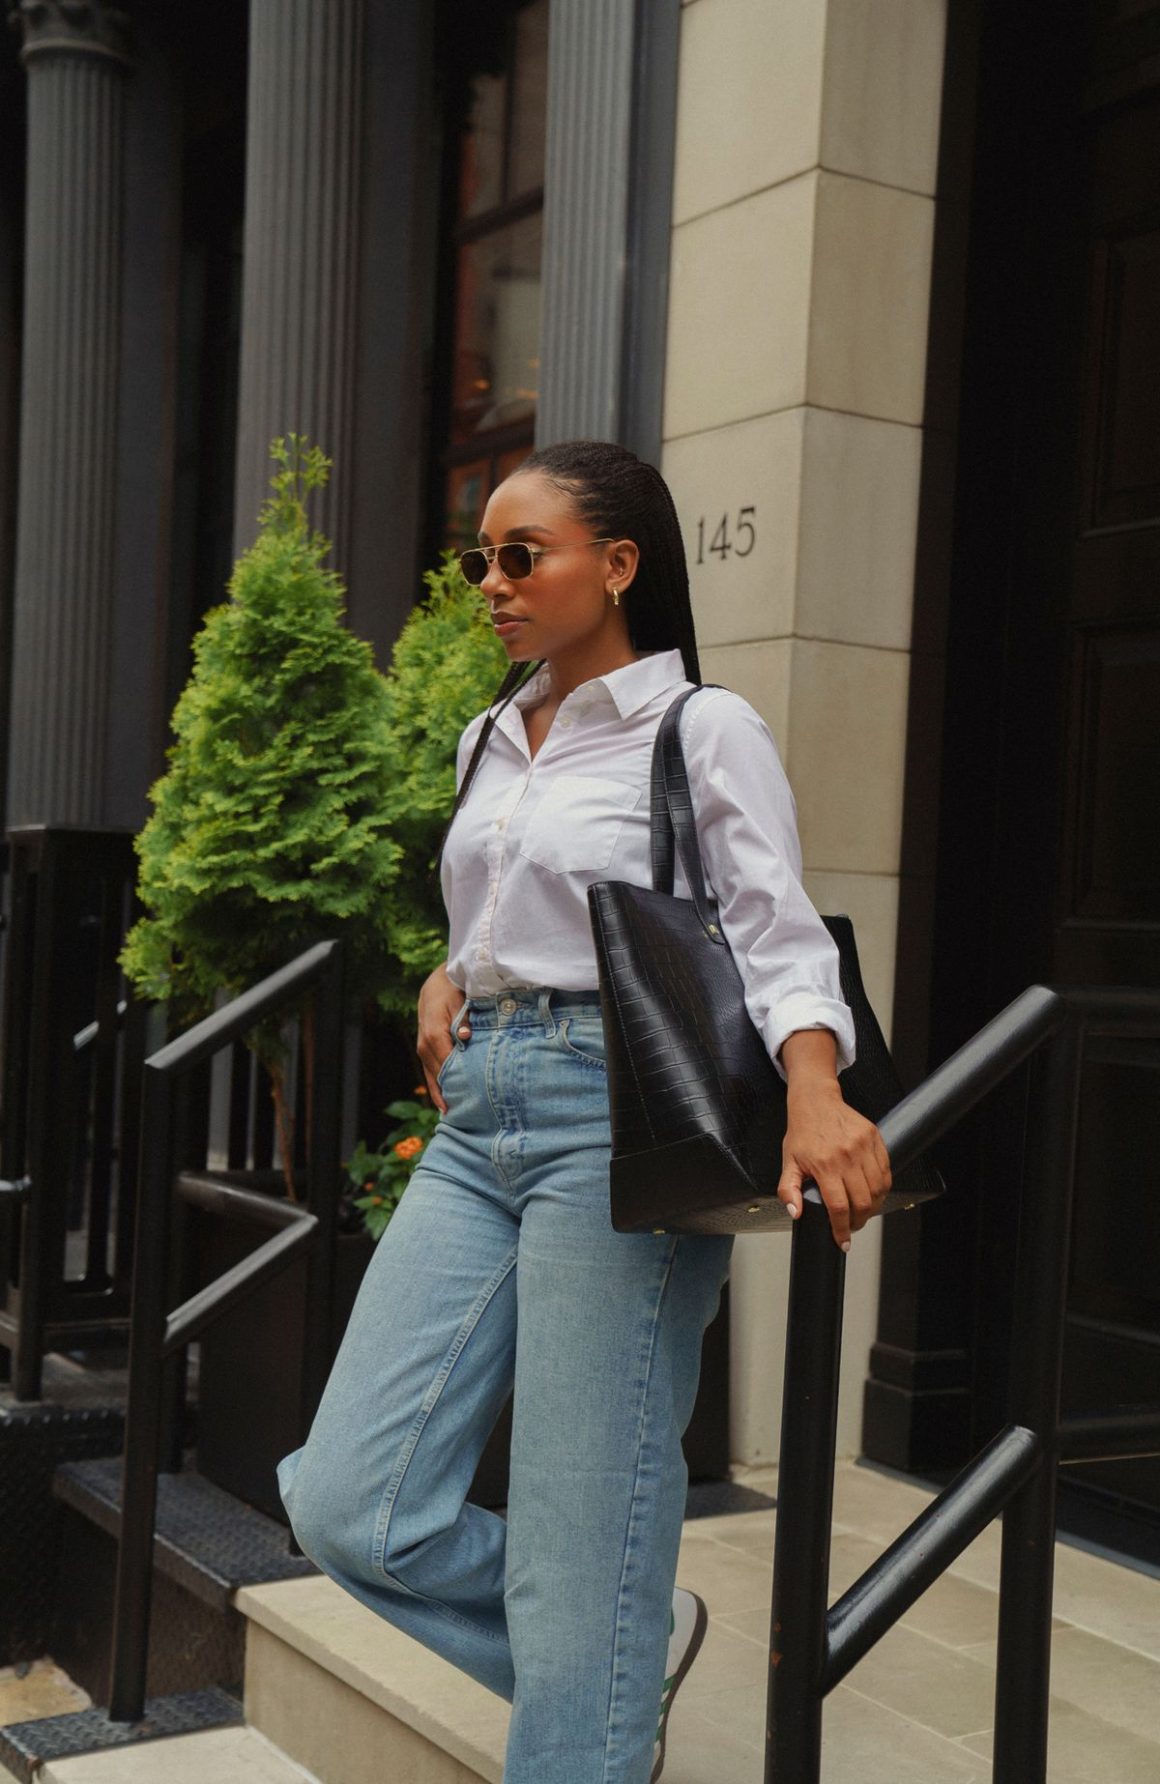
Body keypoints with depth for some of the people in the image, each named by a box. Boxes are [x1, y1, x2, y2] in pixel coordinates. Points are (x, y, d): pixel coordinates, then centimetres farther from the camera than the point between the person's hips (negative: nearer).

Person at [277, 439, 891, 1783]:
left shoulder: (702, 730, -3)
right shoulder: (490, 741, 18)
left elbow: (777, 936, -11)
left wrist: (816, 1096, -29)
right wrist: (451, 980, 7)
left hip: (617, 1118, -7)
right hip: (477, 1124, 7)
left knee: (577, 1552, -3)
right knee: (348, 1506, 1)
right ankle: (637, 1648, 22)